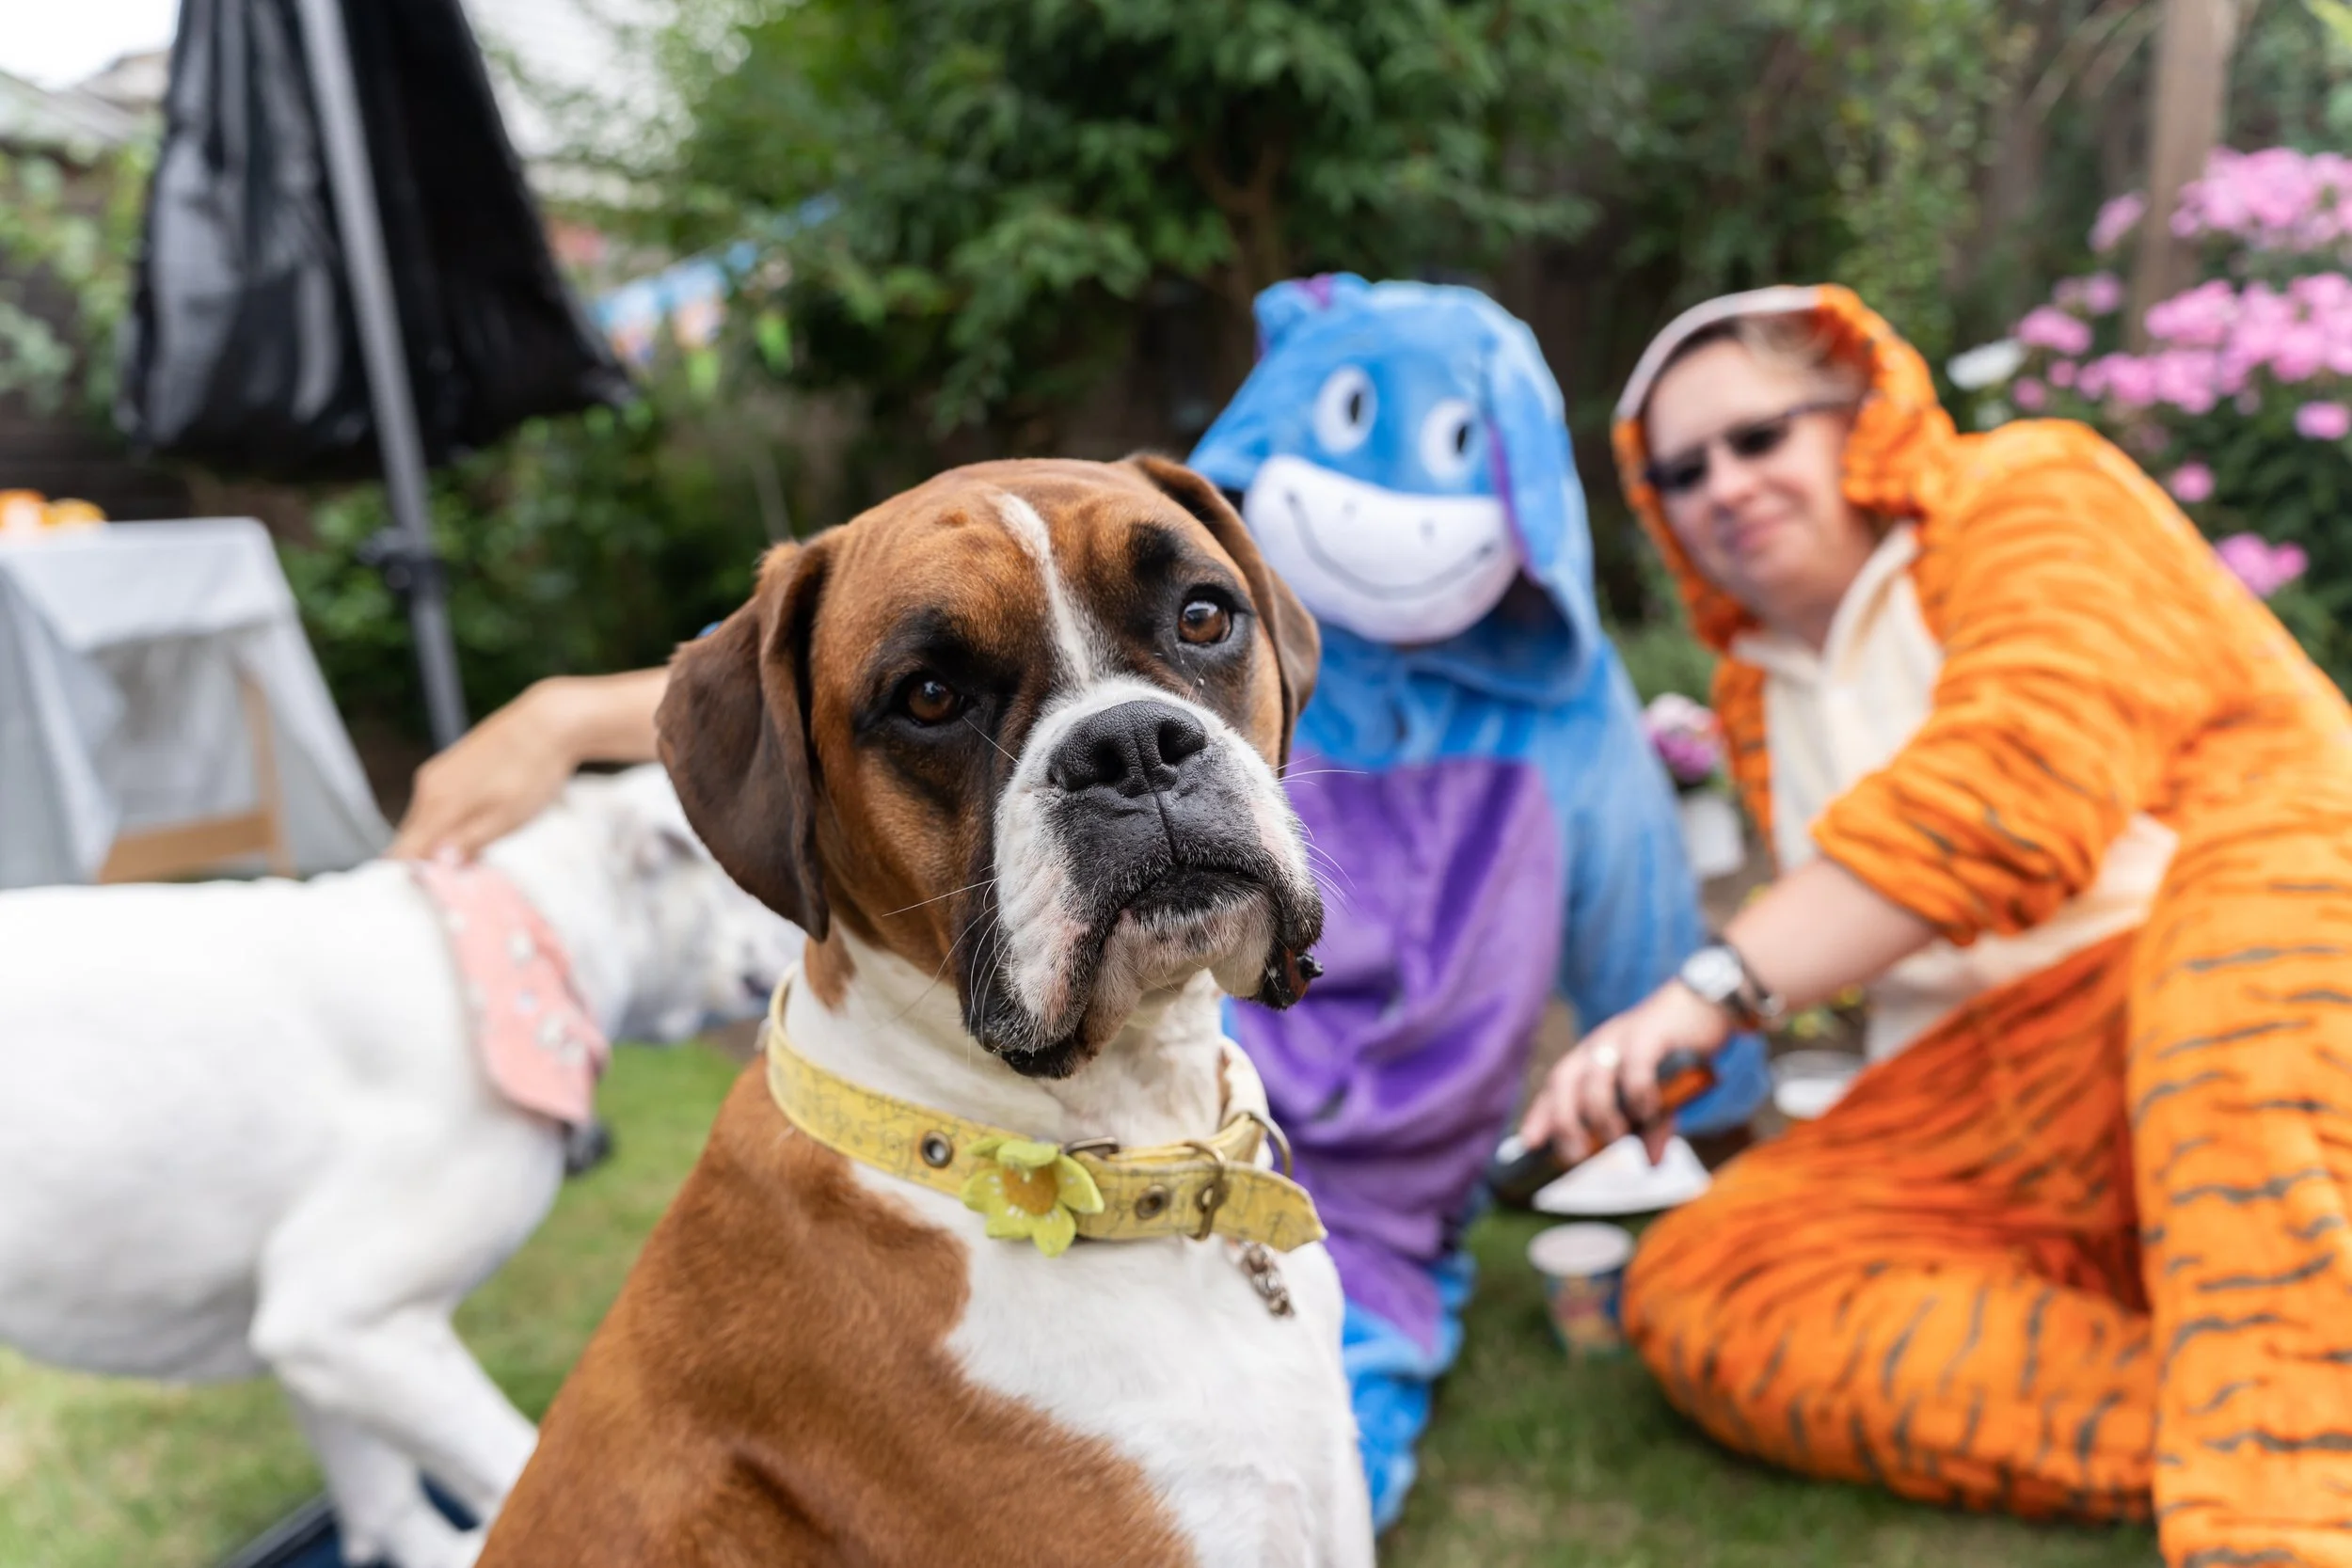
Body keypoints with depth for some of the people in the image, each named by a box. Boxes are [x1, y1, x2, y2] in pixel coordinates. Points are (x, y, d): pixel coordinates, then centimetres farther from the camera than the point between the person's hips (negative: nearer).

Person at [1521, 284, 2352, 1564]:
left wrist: (1715, 990, -24)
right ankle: (2232, 1435, -34)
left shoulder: (2031, 495, 2)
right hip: (1988, 1109, 5)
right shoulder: (1758, 695, 22)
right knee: (1698, 1289, -19)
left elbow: (2009, 795, -17)